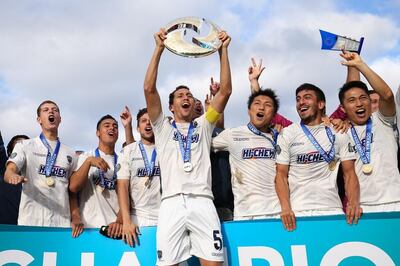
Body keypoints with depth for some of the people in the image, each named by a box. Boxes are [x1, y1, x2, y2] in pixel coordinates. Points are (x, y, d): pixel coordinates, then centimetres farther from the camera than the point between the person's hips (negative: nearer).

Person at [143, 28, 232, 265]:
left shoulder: (203, 125, 22)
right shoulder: (163, 127, 20)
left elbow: (226, 91, 14)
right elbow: (149, 89, 8)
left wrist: (223, 50, 11)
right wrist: (159, 49, 4)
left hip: (202, 202, 1)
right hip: (172, 203, 0)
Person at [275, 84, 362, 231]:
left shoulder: (338, 133, 8)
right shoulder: (287, 134, 6)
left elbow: (349, 173, 5)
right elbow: (281, 175, 2)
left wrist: (354, 203, -14)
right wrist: (285, 208, -14)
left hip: (332, 209, 1)